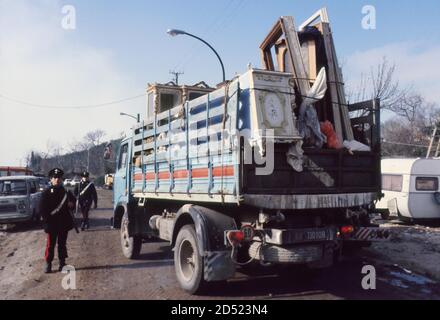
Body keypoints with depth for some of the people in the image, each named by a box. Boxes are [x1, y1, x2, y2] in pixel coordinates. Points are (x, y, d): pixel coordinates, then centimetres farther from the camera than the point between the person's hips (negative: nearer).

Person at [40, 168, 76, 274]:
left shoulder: (66, 192, 7)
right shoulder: (46, 193, -1)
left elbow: (73, 204, 15)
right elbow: (42, 208, -5)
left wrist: (71, 205, -9)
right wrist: (47, 220, -14)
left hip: (64, 223, 3)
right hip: (51, 224, -2)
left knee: (62, 244, 11)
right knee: (50, 244, 2)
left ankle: (62, 263, 20)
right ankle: (48, 264, 11)